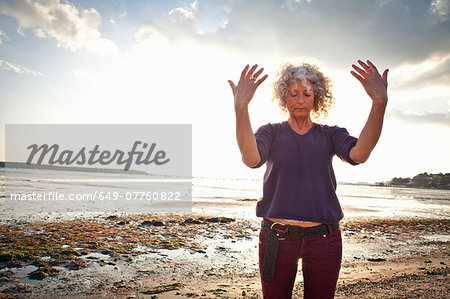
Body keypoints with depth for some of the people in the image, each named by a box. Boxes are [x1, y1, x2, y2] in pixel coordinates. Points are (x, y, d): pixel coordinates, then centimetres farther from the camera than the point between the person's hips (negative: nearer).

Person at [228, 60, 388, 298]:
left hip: (323, 239, 1)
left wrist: (379, 102, -30)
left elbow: (358, 154, -17)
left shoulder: (330, 134, 6)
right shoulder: (271, 132, 3)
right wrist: (241, 106, -34)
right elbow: (251, 158, -20)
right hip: (277, 238, -1)